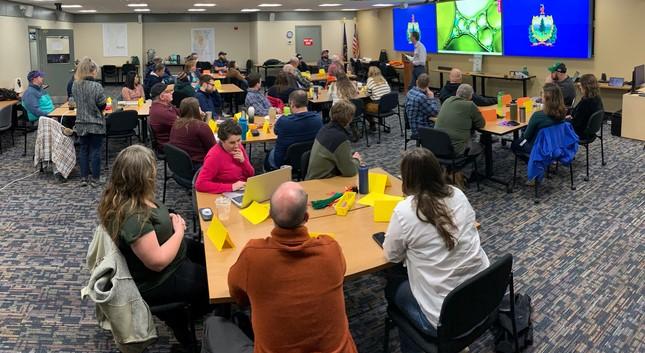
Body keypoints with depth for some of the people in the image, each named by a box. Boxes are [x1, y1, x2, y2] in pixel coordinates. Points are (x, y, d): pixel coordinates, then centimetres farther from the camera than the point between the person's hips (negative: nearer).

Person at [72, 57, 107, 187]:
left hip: (81, 123, 4)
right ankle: (95, 179, 9)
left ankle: (84, 178, 16)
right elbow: (102, 105, -13)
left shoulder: (75, 86, -1)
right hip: (96, 124, -4)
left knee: (83, 149, 12)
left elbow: (76, 101, 11)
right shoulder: (96, 86, -17)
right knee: (95, 150, 3)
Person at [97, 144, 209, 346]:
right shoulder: (133, 216, -36)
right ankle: (178, 318, 27)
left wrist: (169, 219, -5)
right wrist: (179, 232, -21)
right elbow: (158, 262, -34)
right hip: (157, 281, -9)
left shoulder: (120, 197, -7)